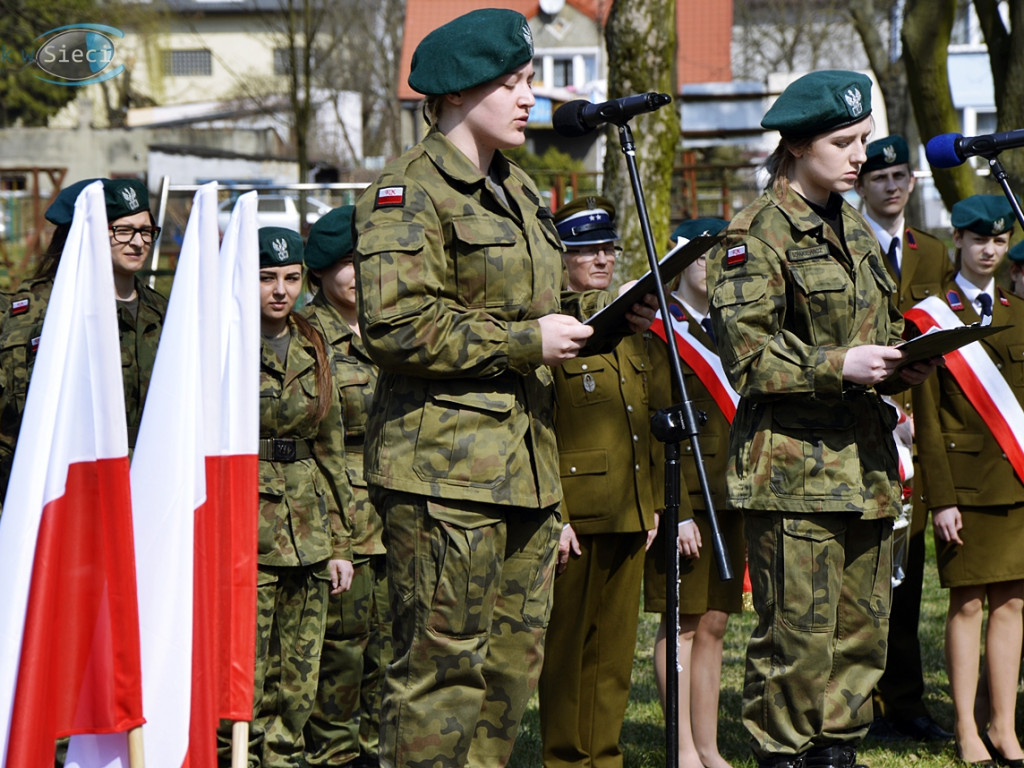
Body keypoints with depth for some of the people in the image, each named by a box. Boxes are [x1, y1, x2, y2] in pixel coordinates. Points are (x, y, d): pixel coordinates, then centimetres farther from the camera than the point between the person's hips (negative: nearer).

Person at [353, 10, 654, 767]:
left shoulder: (519, 193, 20)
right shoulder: (409, 193, -8)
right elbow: (396, 324, -19)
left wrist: (605, 316, 8)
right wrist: (527, 341, -17)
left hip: (526, 465, 9)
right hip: (446, 468, -9)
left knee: (515, 660, 12)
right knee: (443, 661, -7)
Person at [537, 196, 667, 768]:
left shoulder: (633, 328, 16)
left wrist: (654, 505, 15)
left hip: (629, 519, 7)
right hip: (574, 519, -7)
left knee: (617, 645, 10)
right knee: (566, 648, 0)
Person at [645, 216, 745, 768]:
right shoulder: (659, 330, -6)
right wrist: (677, 511, -17)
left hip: (730, 498, 7)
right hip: (686, 500, -7)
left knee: (714, 624, 9)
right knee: (682, 624, -3)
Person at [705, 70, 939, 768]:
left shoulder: (856, 231, 18)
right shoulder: (758, 233, -6)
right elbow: (748, 357, -13)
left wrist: (899, 366, 6)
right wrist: (839, 366, -20)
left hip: (866, 461, 8)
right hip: (793, 467, -8)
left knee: (863, 631, 10)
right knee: (799, 633, -6)